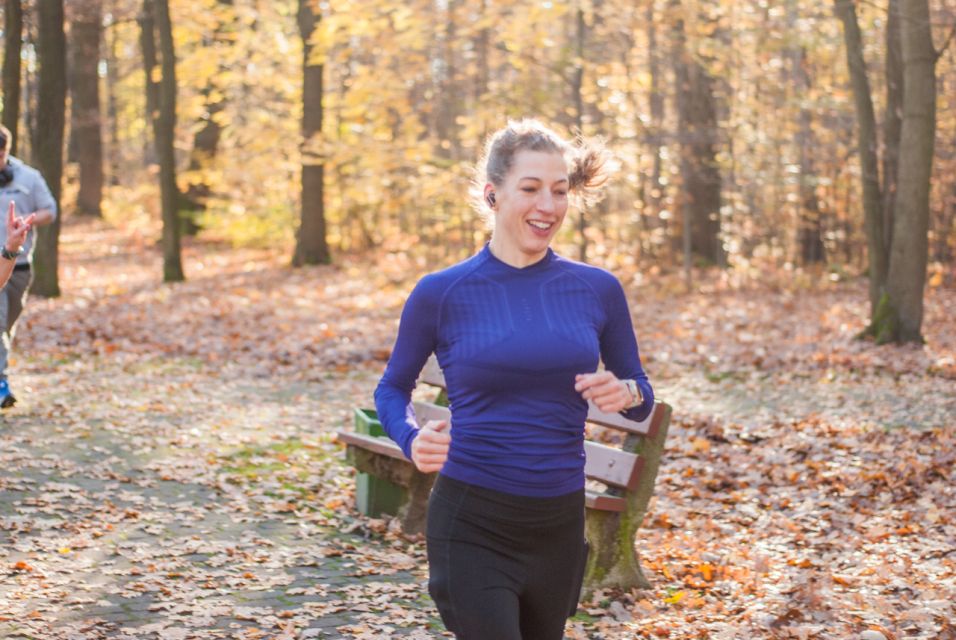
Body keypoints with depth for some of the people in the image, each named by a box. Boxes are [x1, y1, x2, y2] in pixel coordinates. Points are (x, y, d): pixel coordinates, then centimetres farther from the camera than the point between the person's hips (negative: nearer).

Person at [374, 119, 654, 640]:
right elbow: (392, 388, 7)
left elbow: (641, 395, 11)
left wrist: (625, 394, -13)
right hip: (472, 525, -4)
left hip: (560, 524, 4)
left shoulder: (596, 290, 1)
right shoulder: (442, 293, -6)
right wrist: (412, 439, -14)